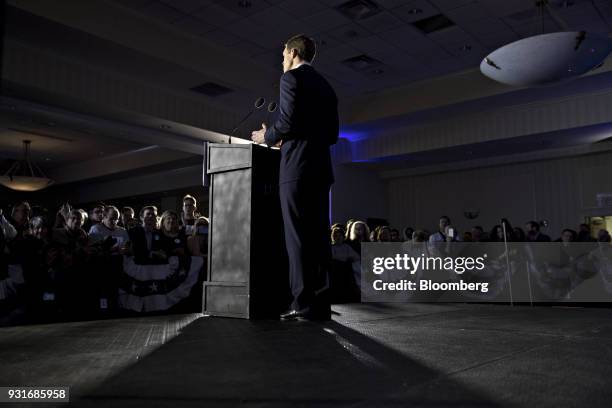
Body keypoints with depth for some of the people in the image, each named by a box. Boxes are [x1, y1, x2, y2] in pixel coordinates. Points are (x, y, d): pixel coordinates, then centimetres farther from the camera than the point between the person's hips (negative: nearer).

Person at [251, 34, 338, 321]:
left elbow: (288, 122, -14)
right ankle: (320, 303, 9)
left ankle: (304, 302, -7)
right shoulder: (326, 86, 21)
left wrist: (267, 137, 5)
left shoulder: (292, 77, -1)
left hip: (297, 167, -7)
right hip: (322, 168, 8)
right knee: (318, 235, 6)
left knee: (297, 235, -7)